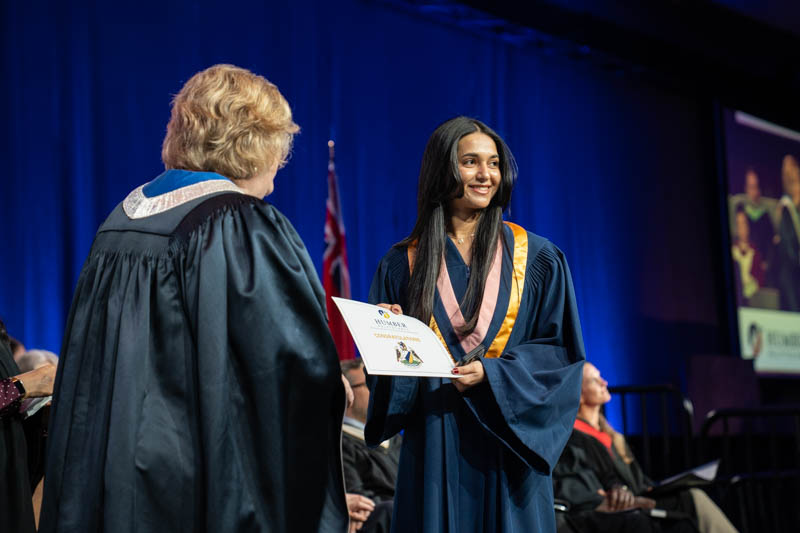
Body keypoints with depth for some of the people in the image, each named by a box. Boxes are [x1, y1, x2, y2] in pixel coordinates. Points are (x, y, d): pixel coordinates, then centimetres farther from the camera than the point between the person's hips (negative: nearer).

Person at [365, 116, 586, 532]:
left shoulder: (536, 259, 5)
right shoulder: (403, 263, 7)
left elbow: (561, 351, 1)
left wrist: (491, 373, -12)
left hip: (508, 444, 0)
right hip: (433, 446, 0)